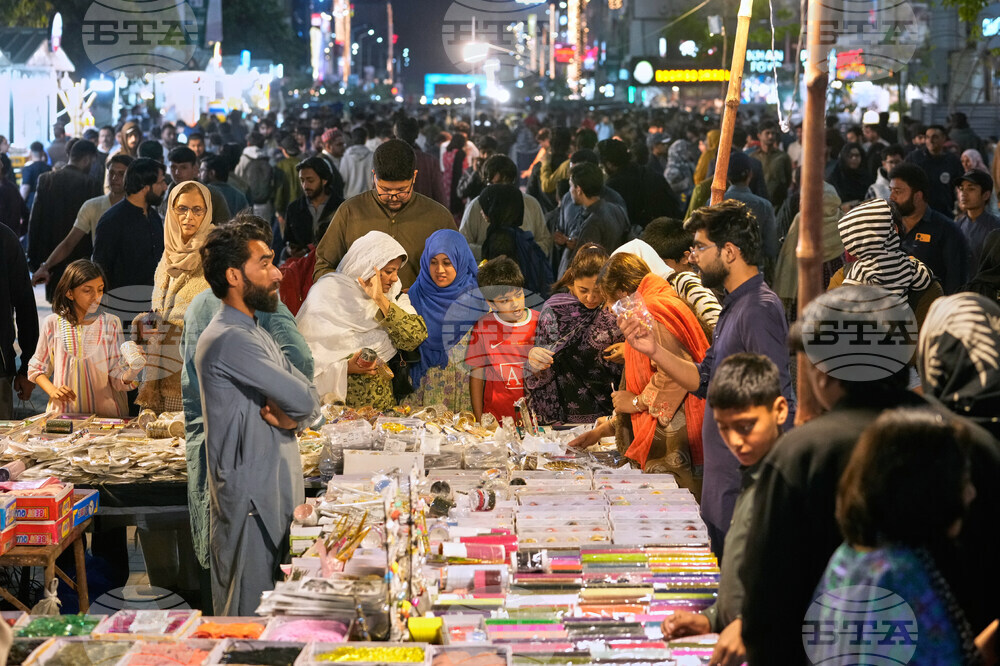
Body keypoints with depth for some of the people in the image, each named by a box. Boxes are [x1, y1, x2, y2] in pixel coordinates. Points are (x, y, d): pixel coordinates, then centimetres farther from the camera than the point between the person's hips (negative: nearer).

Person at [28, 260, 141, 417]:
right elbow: (36, 369, 13)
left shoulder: (111, 323, 3)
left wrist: (129, 376, -22)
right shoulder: (53, 323, 4)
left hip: (107, 414, 0)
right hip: (64, 413, 0)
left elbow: (117, 379, 0)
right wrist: (53, 390, -5)